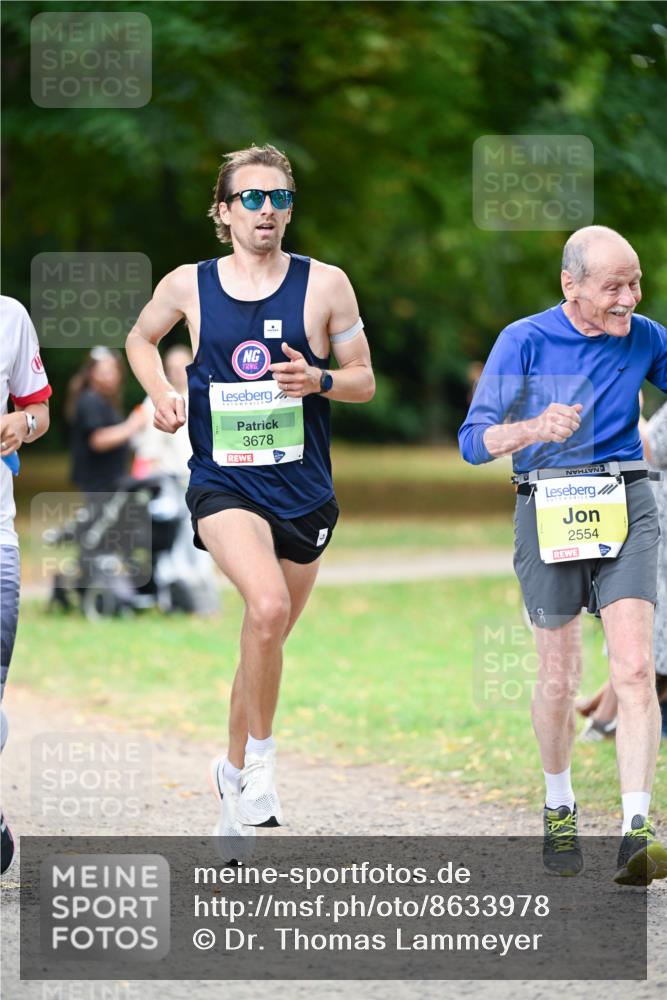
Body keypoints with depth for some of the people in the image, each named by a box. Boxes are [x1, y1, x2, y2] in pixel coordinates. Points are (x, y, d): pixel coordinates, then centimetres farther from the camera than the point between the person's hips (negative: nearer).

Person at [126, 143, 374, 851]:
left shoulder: (325, 285, 0)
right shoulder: (188, 286, 2)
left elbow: (364, 380, 7)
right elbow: (141, 339, 22)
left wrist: (319, 381, -14)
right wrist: (160, 392, 3)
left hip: (303, 491, 2)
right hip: (223, 483, -2)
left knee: (268, 638, 11)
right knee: (268, 606, -28)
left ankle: (234, 769, 35)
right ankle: (260, 758, -11)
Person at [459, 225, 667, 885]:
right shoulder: (524, 342, -5)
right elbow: (474, 442, -7)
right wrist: (534, 428, -26)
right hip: (548, 507, -1)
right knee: (558, 679, 6)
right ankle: (559, 810, 31)